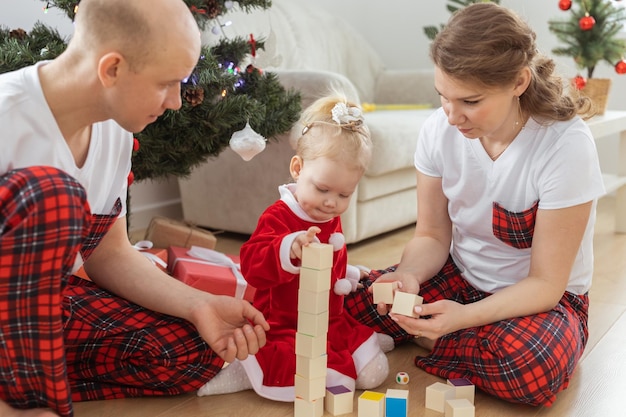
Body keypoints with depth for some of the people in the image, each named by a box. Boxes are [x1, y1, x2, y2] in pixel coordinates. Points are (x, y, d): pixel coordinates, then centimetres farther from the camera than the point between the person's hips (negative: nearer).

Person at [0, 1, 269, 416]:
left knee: (195, 347, -4)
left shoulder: (115, 129, -2)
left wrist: (199, 304, -9)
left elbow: (109, 253, 4)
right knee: (50, 192, -32)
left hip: (44, 301, 7)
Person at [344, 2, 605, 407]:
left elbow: (545, 283, -21)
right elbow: (432, 236, -4)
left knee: (528, 365, -37)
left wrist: (463, 317, -37)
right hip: (460, 278, 3)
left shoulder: (567, 145, -26)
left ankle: (429, 340, -9)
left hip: (544, 298, -3)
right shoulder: (440, 129, -14)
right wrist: (409, 275, -27)